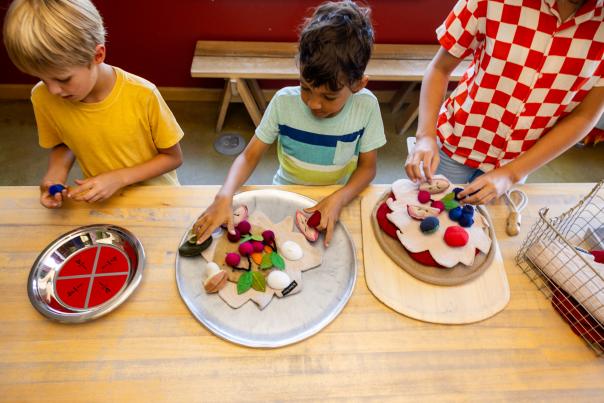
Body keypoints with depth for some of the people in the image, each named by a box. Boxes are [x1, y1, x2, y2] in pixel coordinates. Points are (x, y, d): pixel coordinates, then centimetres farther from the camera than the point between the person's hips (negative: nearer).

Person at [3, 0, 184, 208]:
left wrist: (118, 178, -20)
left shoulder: (142, 95, -21)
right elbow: (63, 144, 9)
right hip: (103, 202, 3)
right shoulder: (43, 97, -10)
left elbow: (173, 157, -11)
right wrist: (56, 171, -11)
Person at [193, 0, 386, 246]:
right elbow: (250, 155, -11)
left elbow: (367, 167, -8)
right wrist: (225, 196, -29)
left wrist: (338, 199, -27)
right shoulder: (284, 101, -17)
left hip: (336, 201, 2)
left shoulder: (366, 107, -17)